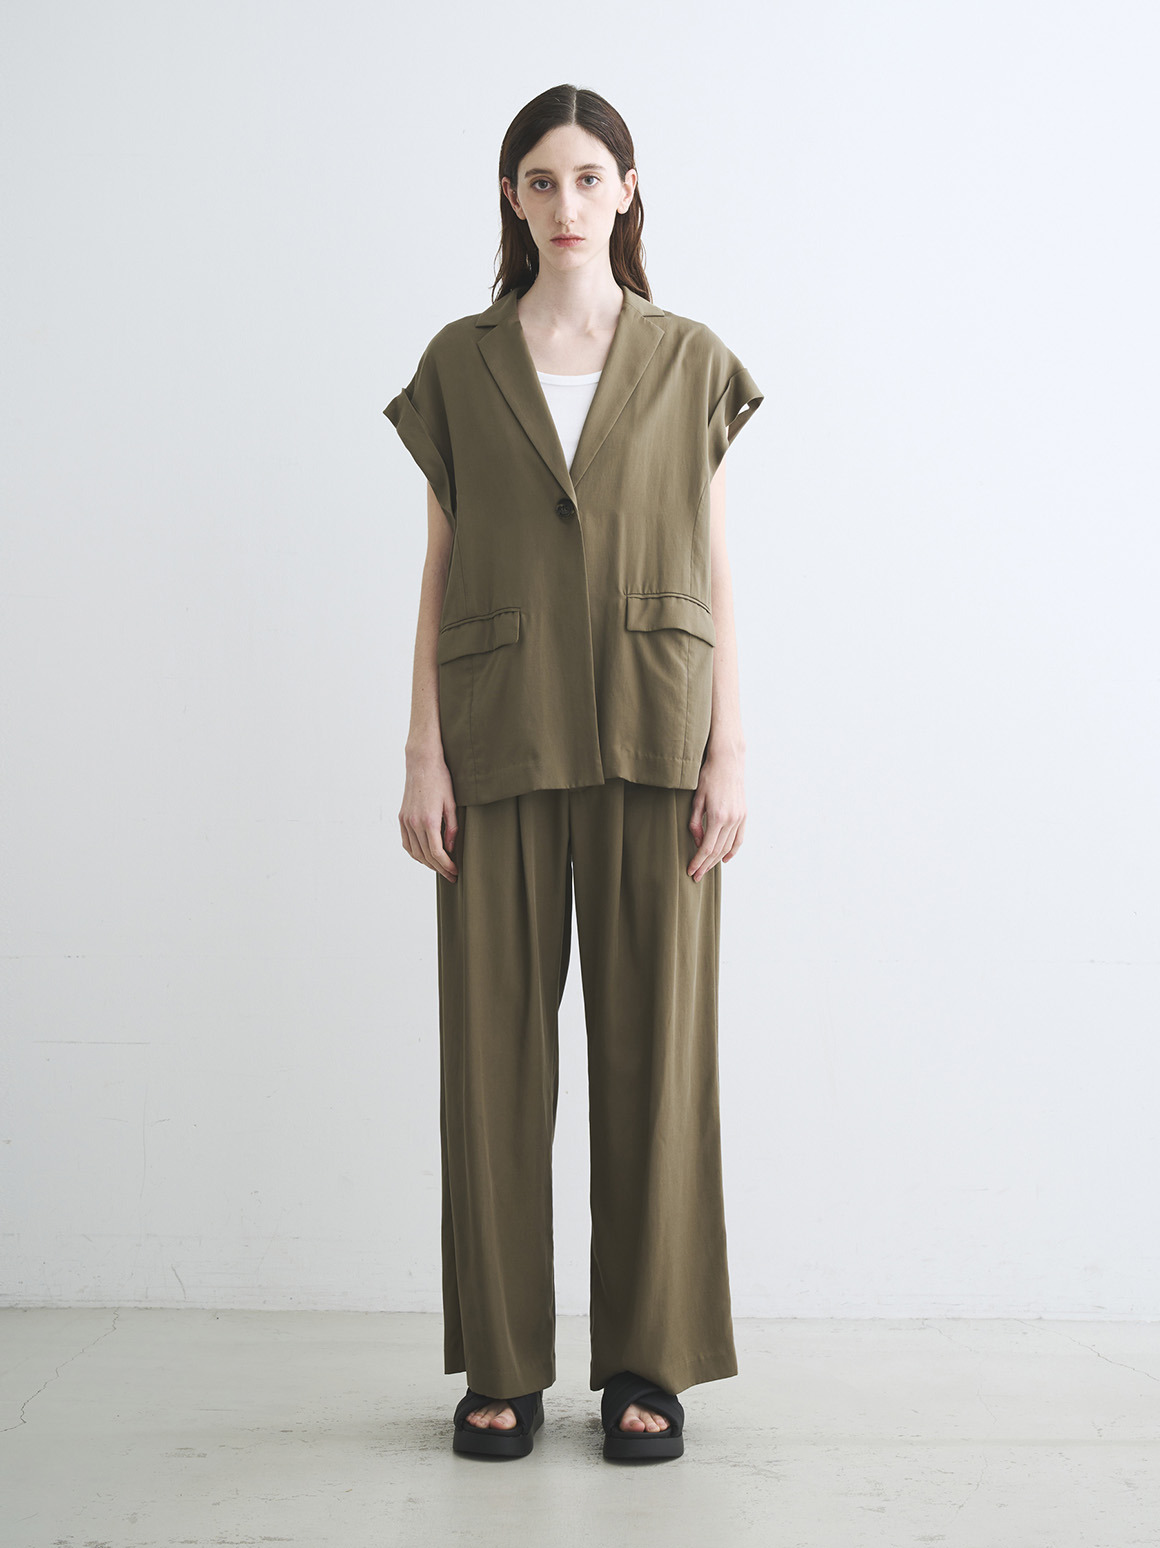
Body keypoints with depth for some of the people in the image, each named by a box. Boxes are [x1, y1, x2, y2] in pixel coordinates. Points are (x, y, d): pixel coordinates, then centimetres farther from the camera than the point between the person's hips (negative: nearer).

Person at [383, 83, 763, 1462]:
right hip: (502, 739, 1)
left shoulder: (688, 363, 8)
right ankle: (502, 1365, 15)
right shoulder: (460, 365, 8)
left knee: (656, 1039, 1)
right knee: (497, 1041, 2)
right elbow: (440, 569, 6)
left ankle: (647, 1362, 14)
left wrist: (731, 751, -4)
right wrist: (423, 754, -3)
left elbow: (713, 568, 5)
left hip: (650, 736, 0)